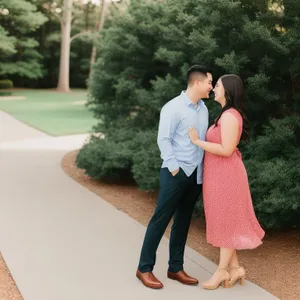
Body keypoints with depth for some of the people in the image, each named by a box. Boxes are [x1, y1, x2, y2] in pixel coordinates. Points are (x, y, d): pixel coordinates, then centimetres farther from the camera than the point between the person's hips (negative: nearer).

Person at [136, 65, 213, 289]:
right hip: (176, 173, -7)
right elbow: (163, 139, -12)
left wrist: (203, 167, 8)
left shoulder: (204, 109, 11)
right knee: (161, 219, -2)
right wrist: (174, 167, -16)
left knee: (183, 221, 12)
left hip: (196, 174, 7)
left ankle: (176, 268, 21)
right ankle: (145, 268, 8)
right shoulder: (173, 107, -10)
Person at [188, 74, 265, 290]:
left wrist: (197, 141, -18)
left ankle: (222, 271, 11)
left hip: (226, 175, -10)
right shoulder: (226, 115, 13)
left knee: (226, 221, 1)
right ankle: (234, 268, 20)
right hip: (219, 175, 10)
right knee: (224, 222, 13)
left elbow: (226, 150, -23)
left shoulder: (230, 116, -18)